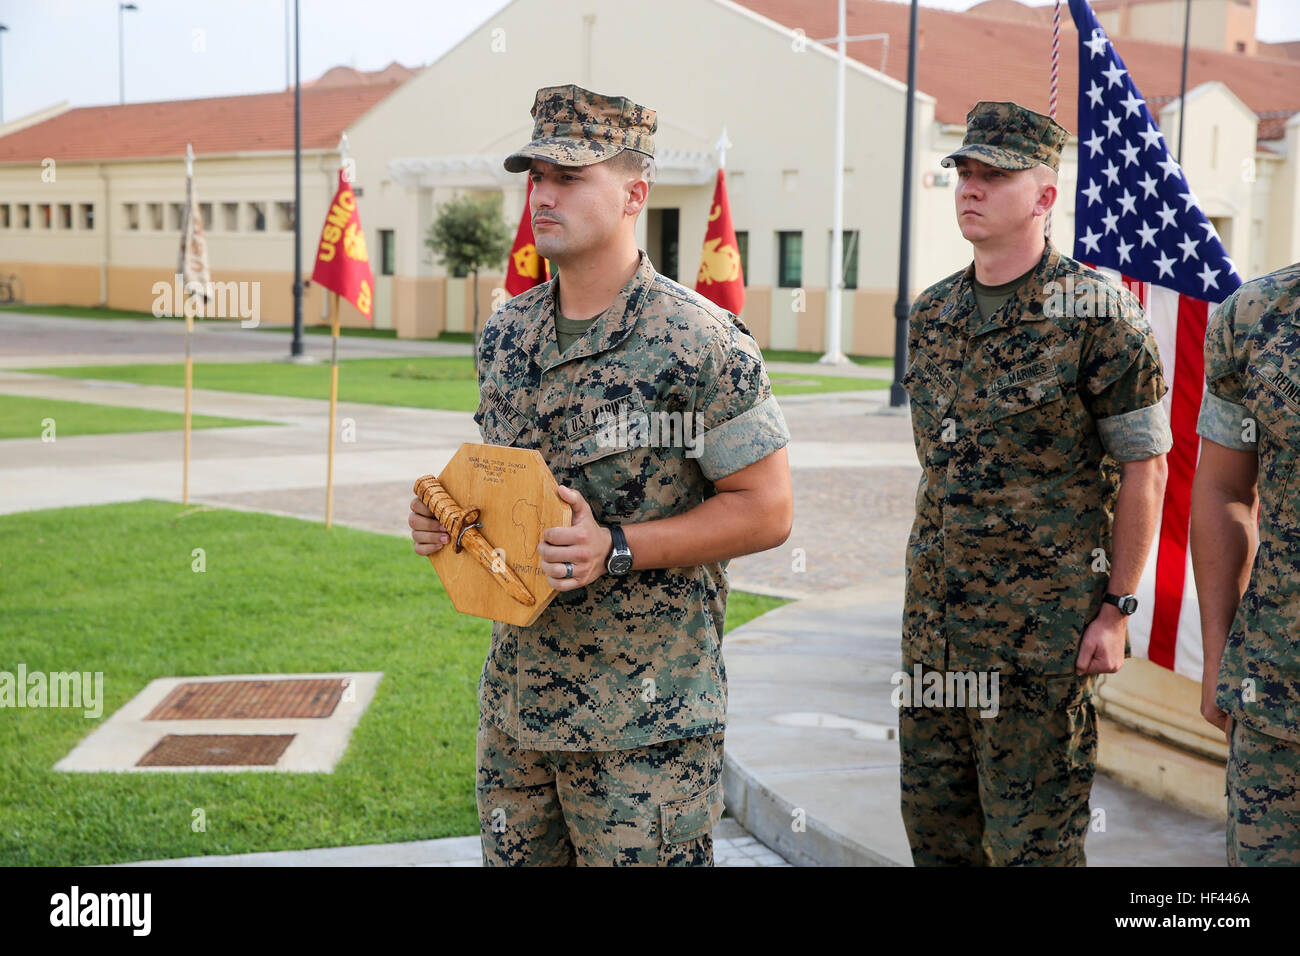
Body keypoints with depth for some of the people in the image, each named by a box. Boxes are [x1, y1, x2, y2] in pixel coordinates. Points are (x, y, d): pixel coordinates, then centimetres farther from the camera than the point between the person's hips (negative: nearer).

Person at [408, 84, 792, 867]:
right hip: (514, 704, 6)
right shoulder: (507, 335, 9)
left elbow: (767, 511, -12)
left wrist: (617, 548, -21)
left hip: (647, 721, -6)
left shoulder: (703, 344, -13)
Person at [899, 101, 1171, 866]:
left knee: (1031, 839, 2)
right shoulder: (932, 314, 10)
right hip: (934, 623, 7)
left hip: (1043, 627, -6)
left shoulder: (1098, 315, -9)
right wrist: (927, 587, 16)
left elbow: (1145, 467, -8)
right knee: (934, 828, 14)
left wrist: (1117, 607, -11)